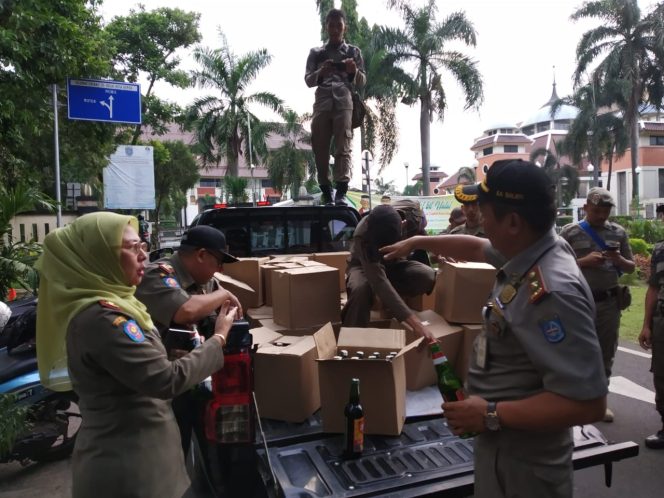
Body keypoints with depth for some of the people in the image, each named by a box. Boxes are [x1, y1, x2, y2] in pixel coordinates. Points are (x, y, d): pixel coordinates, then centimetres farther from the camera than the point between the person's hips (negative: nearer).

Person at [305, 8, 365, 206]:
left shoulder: (353, 52, 17)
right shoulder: (316, 53, 19)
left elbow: (362, 81, 10)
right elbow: (308, 80, 10)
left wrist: (353, 72, -12)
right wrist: (320, 73, -11)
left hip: (345, 101, -2)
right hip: (322, 102, 2)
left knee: (343, 147, -14)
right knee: (319, 147, -5)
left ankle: (341, 192, -21)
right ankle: (325, 191, 0)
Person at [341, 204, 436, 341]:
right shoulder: (362, 237, -40)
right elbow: (379, 282, -50)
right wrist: (415, 323, -58)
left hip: (394, 264, 4)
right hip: (365, 266, -4)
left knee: (428, 276, -28)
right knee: (360, 289, -40)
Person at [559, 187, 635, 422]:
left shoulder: (619, 232, 8)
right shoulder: (570, 232, -3)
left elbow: (631, 267, 13)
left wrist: (619, 260, -9)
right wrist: (584, 261, -17)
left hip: (609, 302, 4)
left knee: (606, 353, 12)